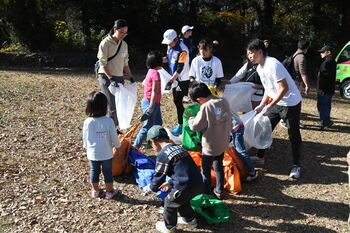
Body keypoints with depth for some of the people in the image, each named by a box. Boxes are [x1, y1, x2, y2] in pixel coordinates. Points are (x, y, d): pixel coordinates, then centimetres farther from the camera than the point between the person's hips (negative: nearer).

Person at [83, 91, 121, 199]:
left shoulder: (87, 122, -14)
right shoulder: (109, 121, -19)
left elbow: (85, 138, -2)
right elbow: (114, 137, -10)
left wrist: (86, 147, 18)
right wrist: (117, 144, 11)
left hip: (92, 153, 2)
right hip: (106, 153, -1)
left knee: (94, 171, 19)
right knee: (108, 172, 14)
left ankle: (95, 191, 35)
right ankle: (109, 191, 27)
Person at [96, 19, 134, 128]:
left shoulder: (124, 44, 10)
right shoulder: (105, 43, -10)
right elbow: (103, 64, -13)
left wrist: (131, 77, 7)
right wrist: (111, 79, -21)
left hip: (119, 78, 6)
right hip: (106, 77, -6)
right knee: (112, 107, -10)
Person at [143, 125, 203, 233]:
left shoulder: (163, 154, -9)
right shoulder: (179, 148, 16)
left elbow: (158, 178, -3)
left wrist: (148, 189, 17)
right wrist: (170, 182, 38)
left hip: (185, 187, -7)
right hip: (199, 184, 7)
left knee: (169, 203, 19)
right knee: (182, 200, 33)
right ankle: (190, 220, 52)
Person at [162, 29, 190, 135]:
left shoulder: (182, 50, -21)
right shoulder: (170, 47, 5)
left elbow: (180, 68, -23)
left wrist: (171, 80, -25)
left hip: (182, 80, -9)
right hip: (175, 78, 9)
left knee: (178, 102, -6)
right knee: (176, 101, 13)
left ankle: (180, 125, 4)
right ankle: (182, 122, 26)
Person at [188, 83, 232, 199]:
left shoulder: (206, 107, -25)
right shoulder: (224, 102, -5)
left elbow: (195, 126, -19)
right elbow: (229, 121, 7)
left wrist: (191, 119, 0)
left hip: (210, 146, -7)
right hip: (223, 143, 7)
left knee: (205, 170, 12)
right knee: (219, 166, 24)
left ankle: (206, 194, 25)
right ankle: (219, 191, 38)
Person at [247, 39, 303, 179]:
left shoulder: (273, 65, -23)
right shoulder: (259, 68, 5)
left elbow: (284, 88, -24)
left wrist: (269, 106, -24)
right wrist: (262, 105, 8)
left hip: (291, 103, -9)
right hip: (276, 102, 9)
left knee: (293, 135, 0)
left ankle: (296, 166, 13)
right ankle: (260, 157, 26)